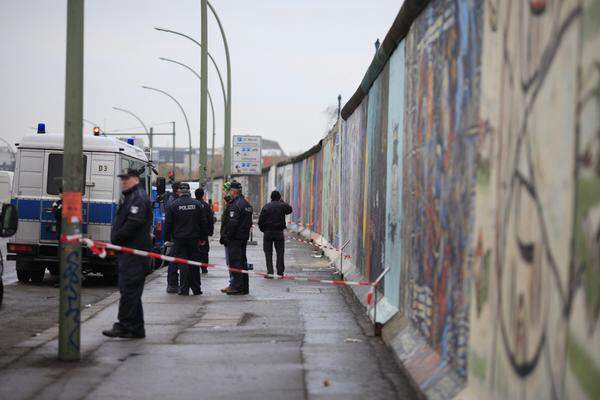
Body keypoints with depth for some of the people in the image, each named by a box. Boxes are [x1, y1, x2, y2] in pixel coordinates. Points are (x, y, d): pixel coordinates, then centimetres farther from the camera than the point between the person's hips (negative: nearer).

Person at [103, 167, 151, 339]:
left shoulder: (139, 198, -12)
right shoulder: (129, 197, 21)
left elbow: (133, 224, -21)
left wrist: (115, 238, -13)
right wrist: (115, 240, 11)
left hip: (135, 252, -11)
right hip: (128, 250, 11)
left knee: (129, 289, -10)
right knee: (130, 290, 12)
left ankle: (125, 327, -9)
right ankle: (136, 329, 17)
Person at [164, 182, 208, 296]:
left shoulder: (173, 205, -5)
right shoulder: (197, 204, 2)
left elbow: (168, 223, -3)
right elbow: (203, 222, 4)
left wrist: (168, 238, 6)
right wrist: (203, 237, 11)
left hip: (179, 239, -2)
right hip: (194, 239, 2)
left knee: (183, 263, 1)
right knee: (194, 263, 9)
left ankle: (184, 289, -4)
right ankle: (196, 288, 13)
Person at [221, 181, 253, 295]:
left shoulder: (235, 205, -16)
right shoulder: (247, 204, 15)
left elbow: (232, 223, -20)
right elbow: (249, 222, 19)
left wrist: (227, 237, -13)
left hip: (235, 238, -10)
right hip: (244, 237, 10)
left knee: (235, 262, -6)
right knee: (242, 262, 14)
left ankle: (237, 287, -7)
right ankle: (244, 287, 18)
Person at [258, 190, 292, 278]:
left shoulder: (266, 207, 0)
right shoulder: (282, 206, -2)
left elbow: (260, 221, -2)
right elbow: (290, 210, 21)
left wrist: (263, 230, 12)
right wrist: (283, 202, 24)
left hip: (267, 232, 0)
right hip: (279, 232, 0)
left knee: (268, 253, 5)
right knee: (280, 252, 7)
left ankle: (270, 272, -1)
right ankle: (280, 272, 5)